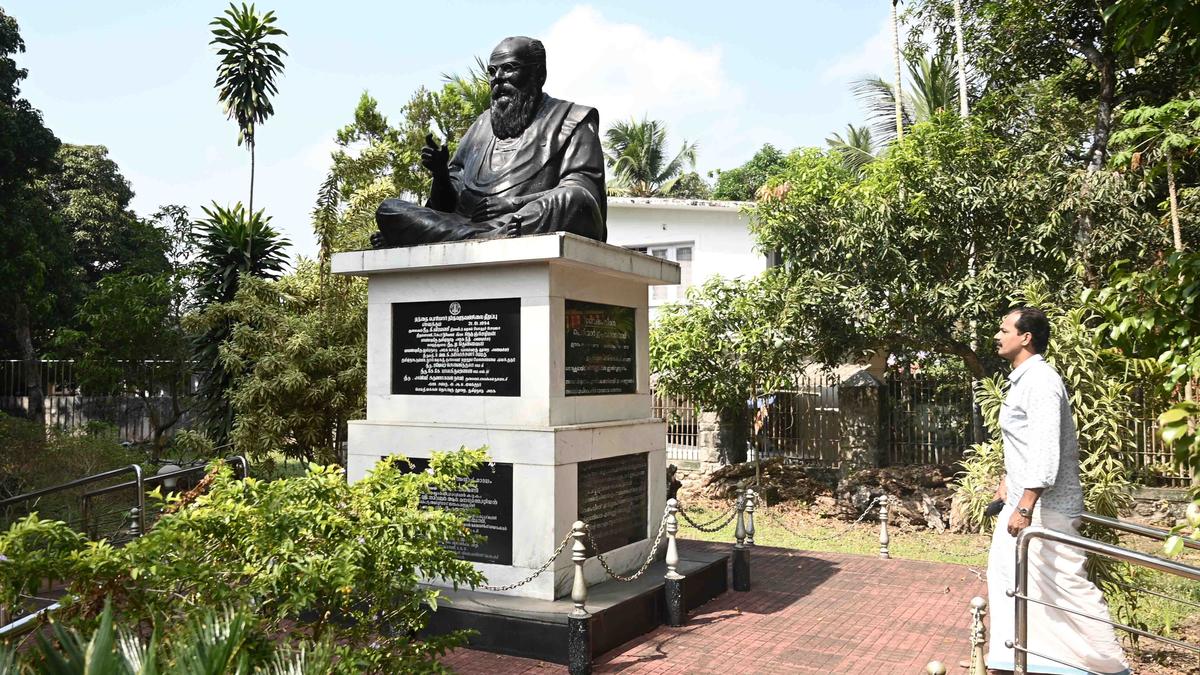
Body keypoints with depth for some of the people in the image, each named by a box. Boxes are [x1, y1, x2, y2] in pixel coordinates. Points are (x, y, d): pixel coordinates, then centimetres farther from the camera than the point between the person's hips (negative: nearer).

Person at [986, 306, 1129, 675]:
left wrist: (1025, 507, -29)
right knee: (1007, 575, 15)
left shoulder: (1040, 381, -19)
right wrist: (1007, 480, 28)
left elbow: (1046, 449, -27)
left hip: (1045, 505, -10)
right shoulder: (1022, 379, 12)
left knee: (1066, 585, -2)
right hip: (1024, 499, 10)